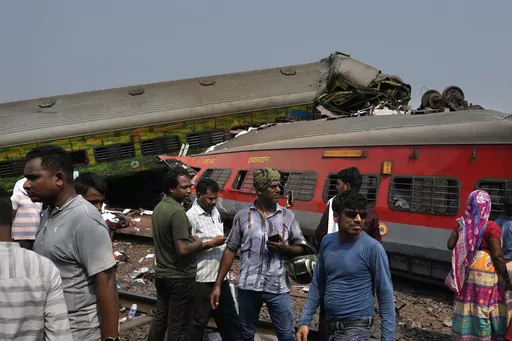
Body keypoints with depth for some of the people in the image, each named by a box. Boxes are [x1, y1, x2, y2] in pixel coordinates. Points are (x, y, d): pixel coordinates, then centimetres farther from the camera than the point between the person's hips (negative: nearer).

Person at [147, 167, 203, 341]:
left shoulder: (159, 207, 6)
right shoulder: (177, 212, -22)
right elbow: (182, 250, -26)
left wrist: (189, 237, 10)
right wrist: (198, 243, -8)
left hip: (161, 273, 9)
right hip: (180, 277, -9)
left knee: (160, 318, 19)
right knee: (178, 325, 3)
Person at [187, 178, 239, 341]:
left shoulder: (215, 211, 9)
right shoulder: (191, 217, -16)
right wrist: (211, 243, -22)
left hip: (220, 276, 8)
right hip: (203, 279, -8)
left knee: (229, 316, 18)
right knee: (199, 320, 7)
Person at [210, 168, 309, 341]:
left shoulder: (288, 216, 4)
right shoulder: (243, 216, 2)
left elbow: (301, 248, 8)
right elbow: (230, 250, 3)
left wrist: (285, 248, -14)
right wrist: (218, 285, 0)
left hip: (278, 287, 0)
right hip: (248, 286, 0)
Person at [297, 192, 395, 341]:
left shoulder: (372, 247, -15)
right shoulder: (327, 242, 1)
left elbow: (385, 295, -12)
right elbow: (317, 285, 9)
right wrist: (305, 321, 6)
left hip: (356, 328, -6)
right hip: (330, 326, 6)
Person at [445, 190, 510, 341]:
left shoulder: (462, 223, 0)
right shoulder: (491, 227, -14)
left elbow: (450, 245, 2)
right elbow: (497, 256, -15)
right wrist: (507, 277, -6)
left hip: (466, 270, 5)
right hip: (485, 272, -5)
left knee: (466, 304, 14)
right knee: (485, 306, 3)